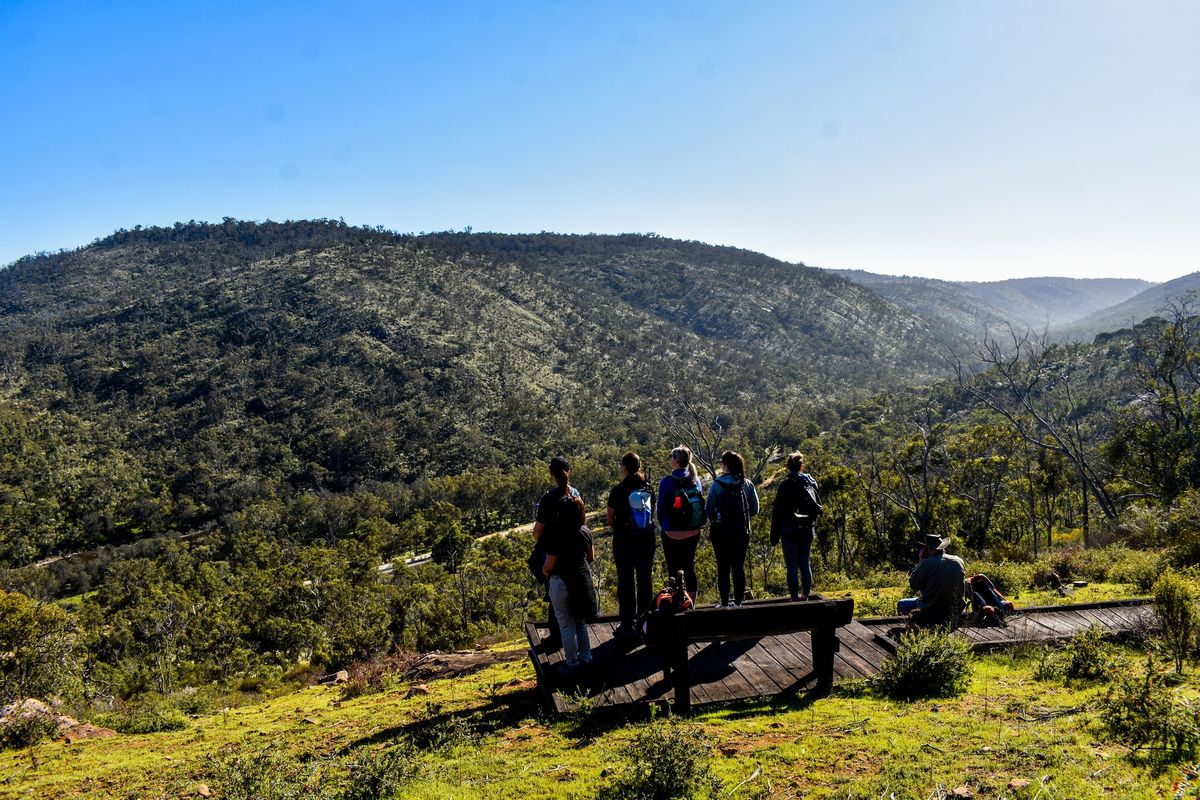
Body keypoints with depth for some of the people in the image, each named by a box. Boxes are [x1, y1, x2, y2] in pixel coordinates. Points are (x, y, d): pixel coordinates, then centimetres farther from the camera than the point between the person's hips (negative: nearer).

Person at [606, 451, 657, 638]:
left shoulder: (618, 491, -13)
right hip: (647, 541, 4)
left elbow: (610, 521, -6)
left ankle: (628, 625, 9)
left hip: (624, 542, -4)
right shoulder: (648, 489, 0)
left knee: (626, 583, 5)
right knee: (645, 581, 13)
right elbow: (652, 515, 9)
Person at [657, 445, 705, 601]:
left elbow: (661, 507, -8)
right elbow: (701, 504, 8)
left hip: (673, 534, -5)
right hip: (693, 533, 5)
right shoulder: (696, 480, 1)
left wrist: (663, 524, 9)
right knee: (689, 567, 14)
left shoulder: (667, 482, -14)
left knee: (674, 570, 3)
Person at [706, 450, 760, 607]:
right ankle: (738, 601, 12)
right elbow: (754, 509, 3)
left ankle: (724, 602, 7)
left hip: (721, 530, -2)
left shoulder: (717, 484, -10)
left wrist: (713, 521, 11)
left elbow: (710, 510, -8)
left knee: (723, 567, 5)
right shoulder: (747, 484, -2)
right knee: (739, 566, 10)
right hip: (741, 531, 3)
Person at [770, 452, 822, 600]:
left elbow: (777, 512, -11)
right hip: (807, 531, 4)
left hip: (789, 531, -4)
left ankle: (795, 597, 2)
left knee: (792, 566, 1)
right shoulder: (811, 482, 2)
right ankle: (806, 595, 16)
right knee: (805, 564, 13)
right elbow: (818, 508, 8)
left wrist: (774, 536, -6)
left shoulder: (786, 485, -12)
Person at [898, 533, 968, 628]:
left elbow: (913, 584, -9)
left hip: (931, 610, -7)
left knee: (901, 604, 13)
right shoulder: (959, 561, -2)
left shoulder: (926, 564, -20)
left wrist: (920, 562, -4)